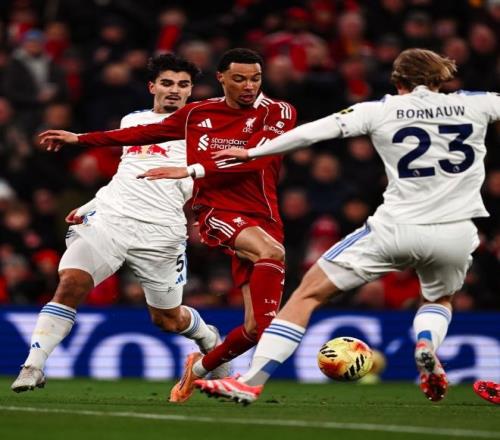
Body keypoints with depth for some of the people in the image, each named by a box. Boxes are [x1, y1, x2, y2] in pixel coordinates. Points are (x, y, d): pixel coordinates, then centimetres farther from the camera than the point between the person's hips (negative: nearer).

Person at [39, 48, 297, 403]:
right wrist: (79, 138, 30)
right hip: (216, 211, -1)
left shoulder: (278, 113, 0)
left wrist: (193, 171, -23)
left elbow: (256, 159, -17)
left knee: (258, 328, -5)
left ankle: (200, 368, 27)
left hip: (262, 221, 1)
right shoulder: (197, 114, 11)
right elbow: (146, 133, 25)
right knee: (272, 253, -35)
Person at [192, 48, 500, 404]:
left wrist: (252, 152, 8)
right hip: (456, 234, 2)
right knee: (439, 300, 33)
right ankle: (427, 343, -2)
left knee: (309, 292, 8)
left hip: (396, 228, -2)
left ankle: (252, 382, 0)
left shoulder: (380, 110, 3)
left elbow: (316, 131, 1)